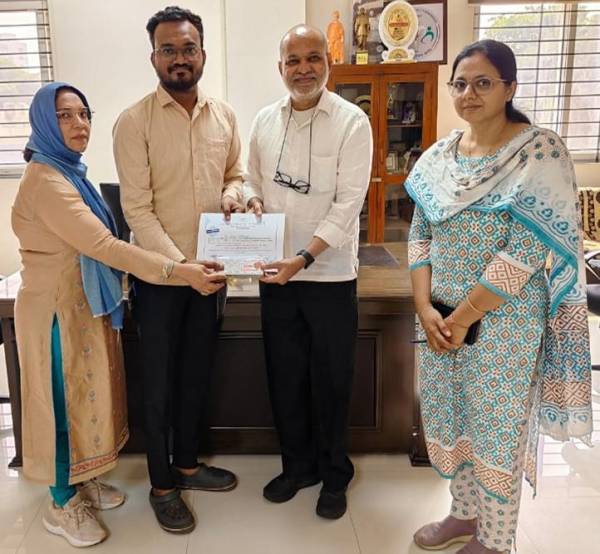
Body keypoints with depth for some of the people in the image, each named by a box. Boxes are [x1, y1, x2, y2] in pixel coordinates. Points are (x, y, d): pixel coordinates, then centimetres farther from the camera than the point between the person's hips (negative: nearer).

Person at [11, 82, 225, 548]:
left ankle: (83, 481, 36)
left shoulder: (68, 171, 9)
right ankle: (62, 505, 22)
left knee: (85, 394, 18)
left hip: (83, 302, 9)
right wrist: (177, 270, -35)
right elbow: (103, 244, -30)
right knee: (66, 400, 4)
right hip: (57, 309, -9)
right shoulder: (46, 180, -22)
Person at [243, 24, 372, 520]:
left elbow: (348, 202, -15)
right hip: (275, 272, 4)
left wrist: (305, 257, -24)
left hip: (329, 274, -4)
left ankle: (334, 474, 30)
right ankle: (297, 464, 35)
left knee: (331, 379, 8)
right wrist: (252, 199, -8)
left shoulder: (352, 122, -8)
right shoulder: (265, 120, 7)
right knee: (285, 376, 14)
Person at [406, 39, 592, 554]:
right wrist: (425, 308, -7)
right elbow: (419, 237, 5)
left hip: (503, 320, -5)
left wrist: (463, 316, -17)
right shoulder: (437, 157, 5)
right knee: (449, 419, 16)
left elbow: (528, 248, -18)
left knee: (497, 427, 8)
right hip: (441, 318, 6)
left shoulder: (540, 151, -12)